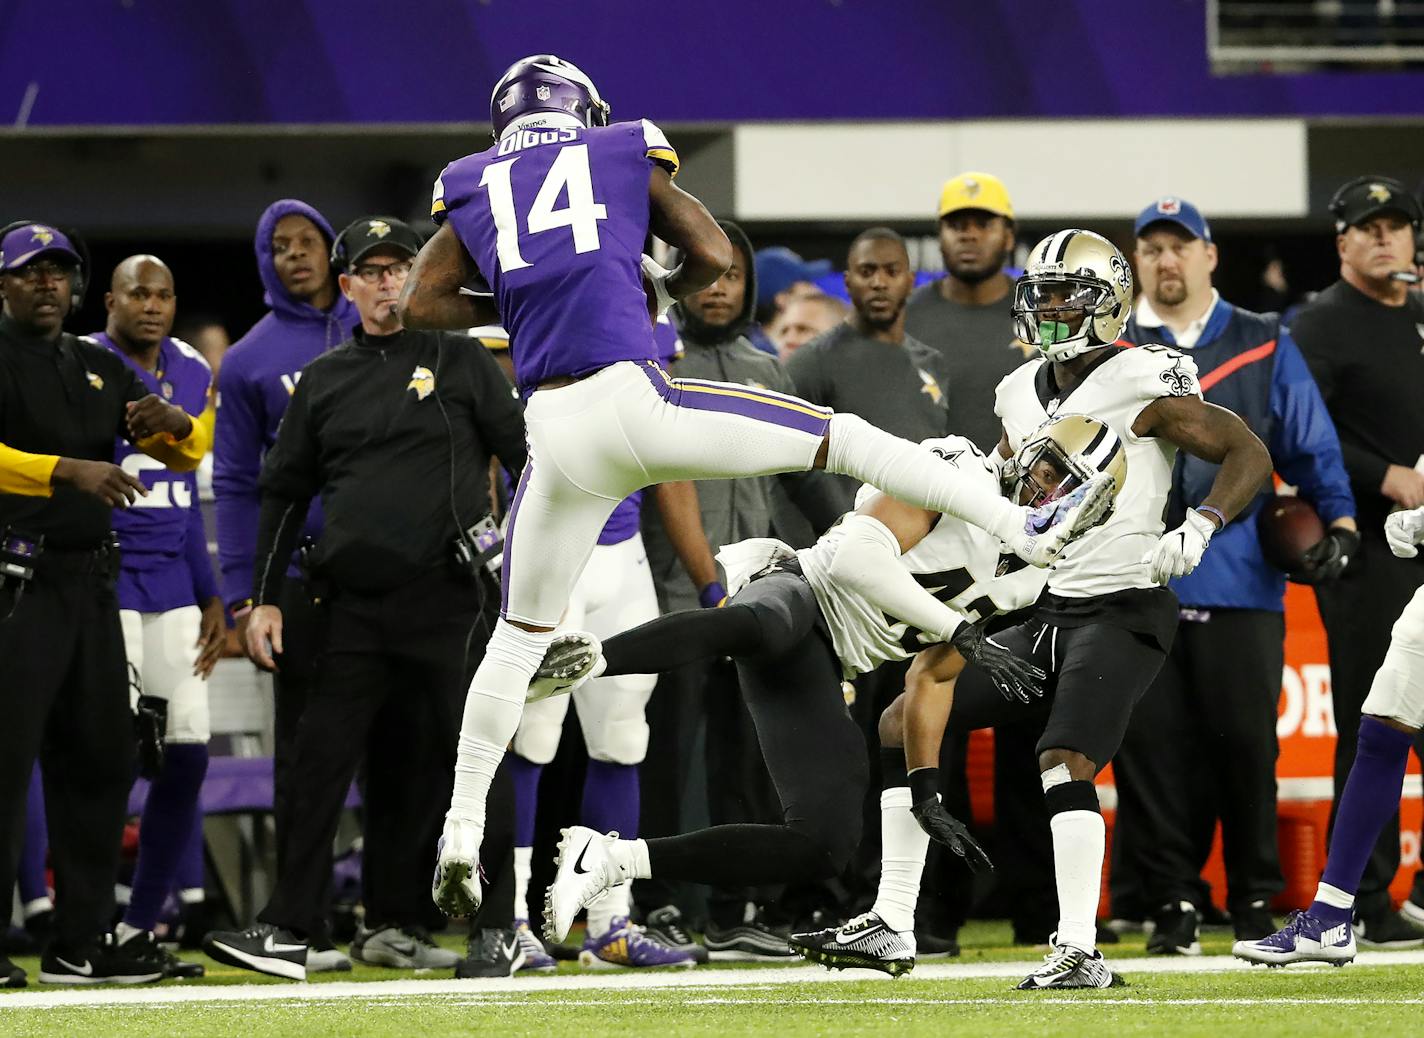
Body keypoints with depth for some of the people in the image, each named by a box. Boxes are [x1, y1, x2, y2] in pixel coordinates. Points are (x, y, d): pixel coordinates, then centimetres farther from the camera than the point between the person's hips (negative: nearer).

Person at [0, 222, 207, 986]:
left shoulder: (101, 370, 18)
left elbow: (188, 453, 17)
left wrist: (175, 426, -6)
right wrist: (69, 470, -32)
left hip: (89, 582, 8)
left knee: (100, 756, 9)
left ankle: (80, 942, 16)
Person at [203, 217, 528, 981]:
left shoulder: (459, 362, 6)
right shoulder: (322, 381, 14)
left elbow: (527, 458, 3)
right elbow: (284, 490, 17)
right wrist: (265, 597, 11)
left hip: (446, 598, -3)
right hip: (356, 603, 3)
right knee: (322, 760, -1)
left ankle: (498, 926, 3)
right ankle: (288, 927, 0)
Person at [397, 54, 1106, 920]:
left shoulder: (470, 187, 18)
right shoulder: (627, 152, 14)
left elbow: (421, 304, 18)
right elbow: (714, 256, 14)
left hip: (556, 433, 2)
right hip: (629, 393, -2)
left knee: (520, 636, 17)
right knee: (841, 438, 12)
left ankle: (463, 832, 15)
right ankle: (1024, 529, 5)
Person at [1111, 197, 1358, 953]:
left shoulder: (1265, 348, 12)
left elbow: (1313, 450, 11)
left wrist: (1338, 525, -2)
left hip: (1242, 582, 0)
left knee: (1245, 742, -1)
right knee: (1151, 743, -2)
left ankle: (1254, 902, 8)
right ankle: (1172, 903, 4)